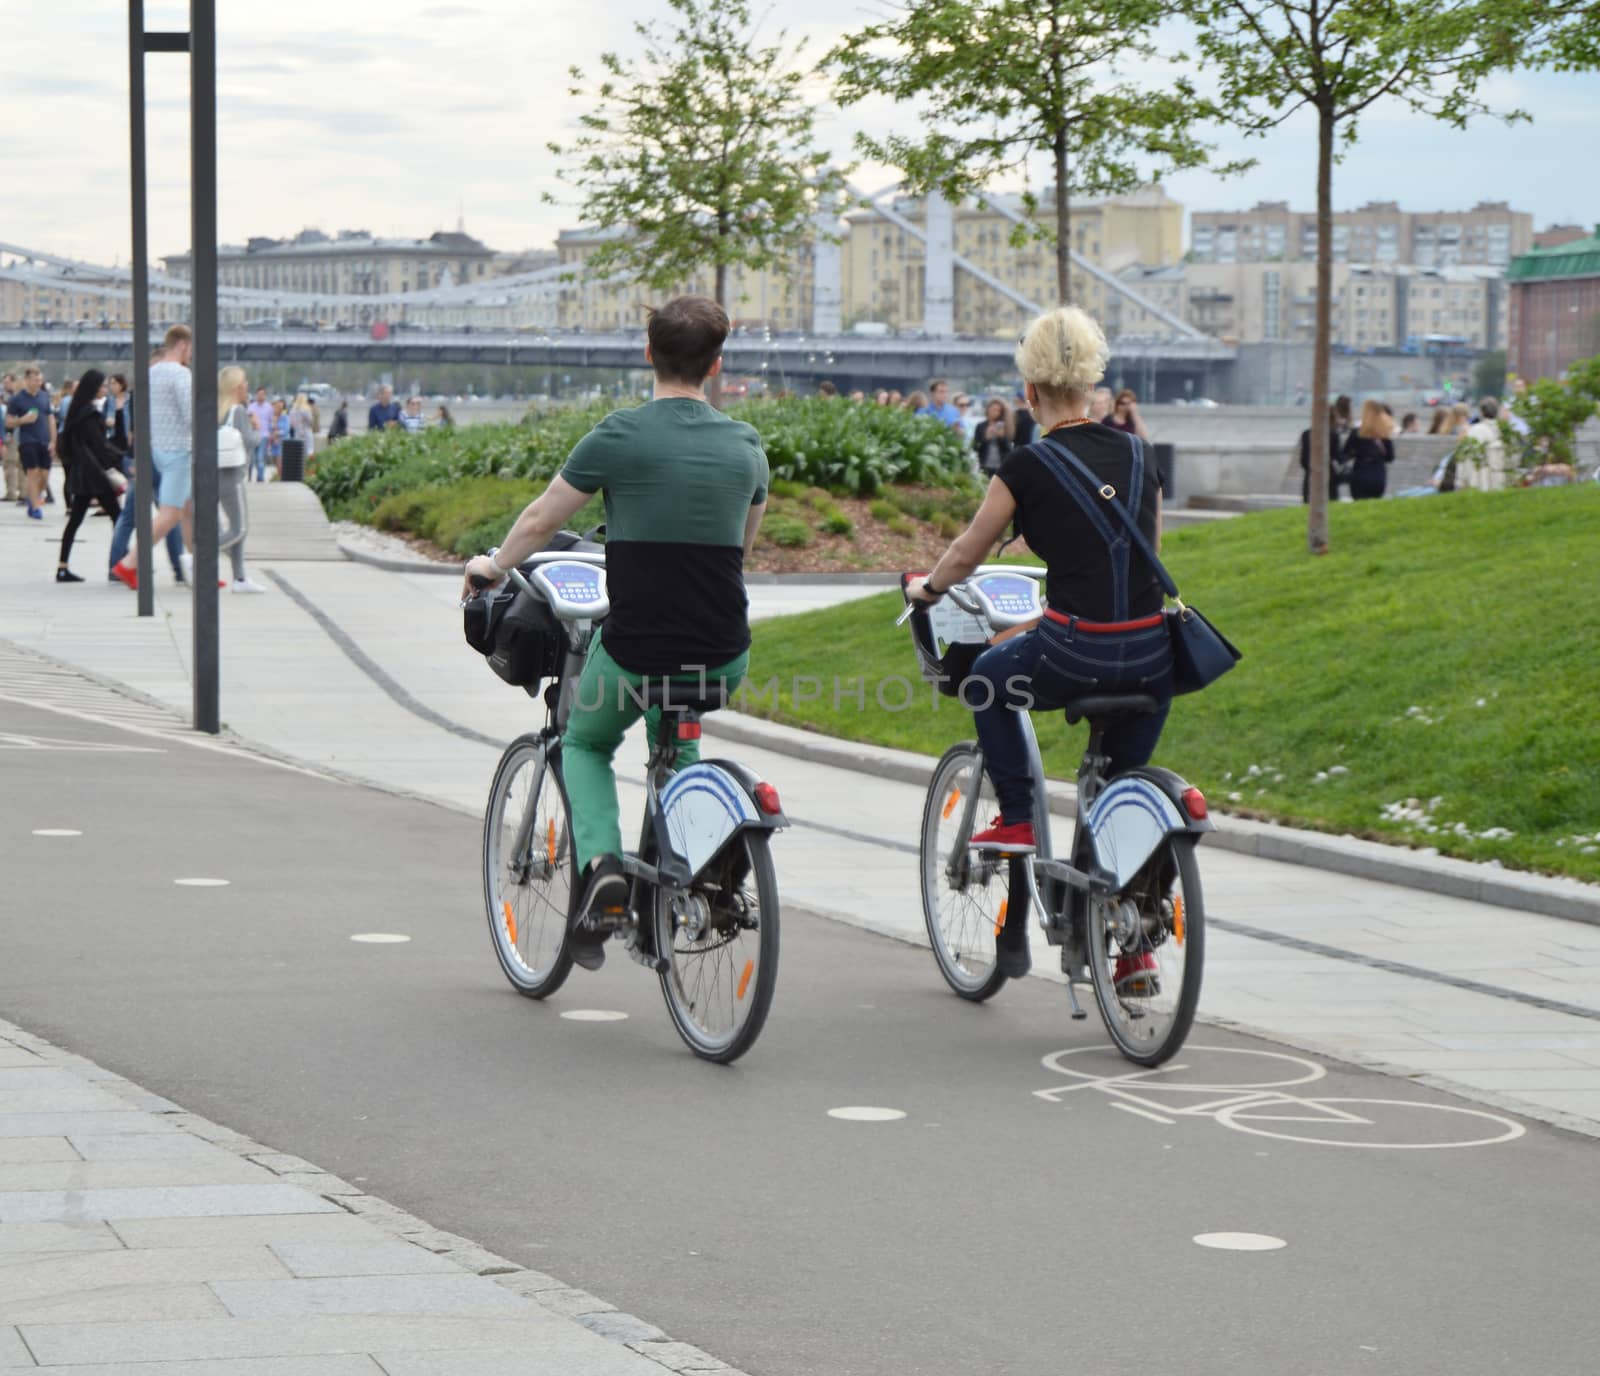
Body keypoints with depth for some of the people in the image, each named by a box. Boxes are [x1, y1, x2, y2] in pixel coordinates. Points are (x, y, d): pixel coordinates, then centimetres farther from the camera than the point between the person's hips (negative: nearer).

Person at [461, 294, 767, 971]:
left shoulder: (621, 435, -7)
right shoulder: (745, 444, 5)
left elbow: (540, 520, 4)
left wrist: (493, 566, 24)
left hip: (636, 651, -4)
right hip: (723, 658, 4)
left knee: (584, 743, 25)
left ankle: (600, 862, -1)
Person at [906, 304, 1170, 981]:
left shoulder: (1030, 464, -3)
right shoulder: (1137, 453, 10)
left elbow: (968, 552, 9)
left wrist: (927, 587, 30)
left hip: (1074, 656, -5)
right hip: (1151, 657, 5)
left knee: (988, 679, 29)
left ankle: (1016, 818, 23)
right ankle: (1134, 942, 18)